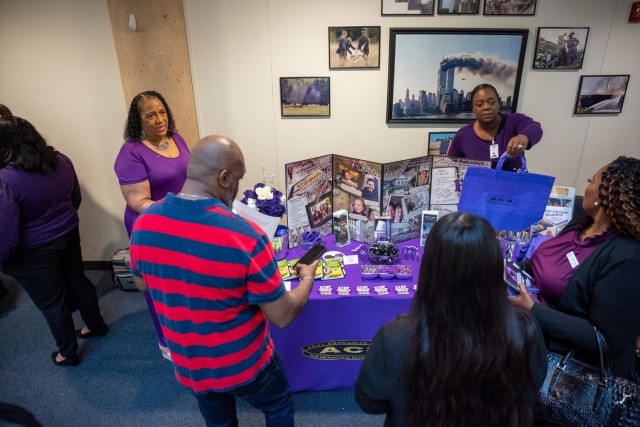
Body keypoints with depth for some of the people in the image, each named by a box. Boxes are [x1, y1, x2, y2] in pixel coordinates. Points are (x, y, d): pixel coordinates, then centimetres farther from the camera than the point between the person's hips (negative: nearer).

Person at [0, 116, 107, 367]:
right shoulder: (61, 161, -5)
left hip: (34, 251, -6)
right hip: (69, 234, 6)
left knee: (51, 301, 11)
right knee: (77, 280, 24)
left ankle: (68, 353, 31)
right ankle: (96, 325, 45)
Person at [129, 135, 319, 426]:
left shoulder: (144, 223, -15)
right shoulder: (246, 236, -32)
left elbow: (142, 284, 4)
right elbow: (283, 317, -20)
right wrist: (307, 278, -2)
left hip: (189, 365, 5)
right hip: (243, 365, -4)